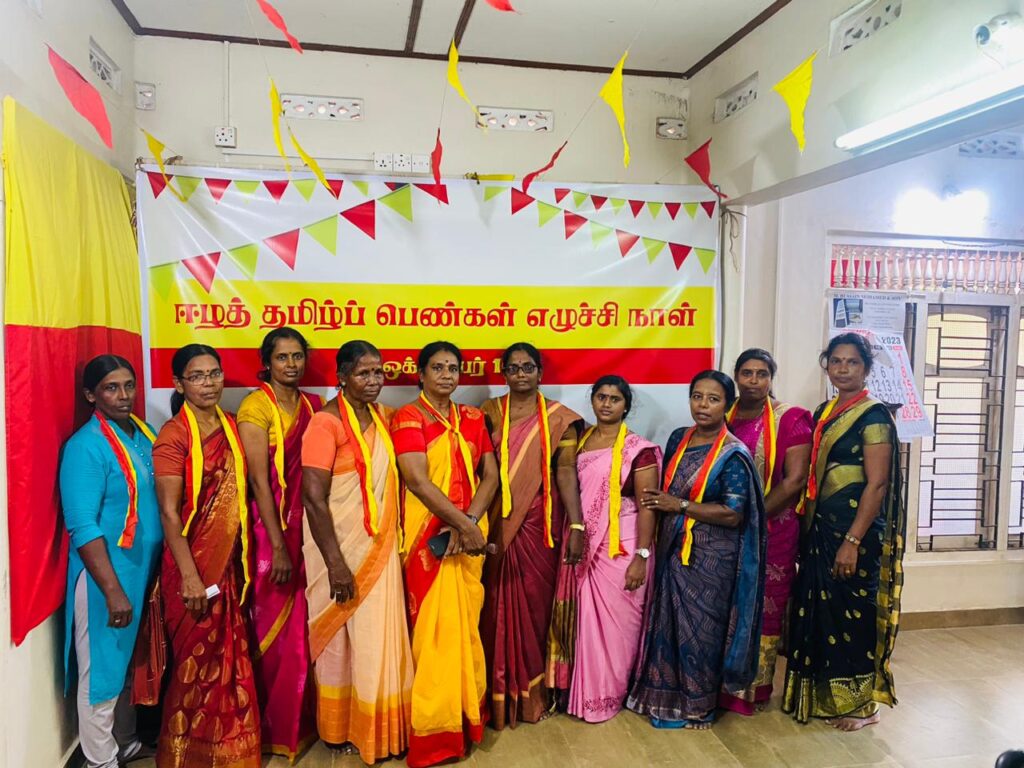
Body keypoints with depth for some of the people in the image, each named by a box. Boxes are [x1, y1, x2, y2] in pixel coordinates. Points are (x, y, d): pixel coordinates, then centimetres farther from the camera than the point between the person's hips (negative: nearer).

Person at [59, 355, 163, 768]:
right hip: (105, 576, -7)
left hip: (145, 570, 7)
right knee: (103, 670, 7)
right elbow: (82, 528, -20)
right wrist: (112, 590, -22)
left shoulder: (145, 434, 5)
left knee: (130, 664, 21)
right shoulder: (86, 446, -16)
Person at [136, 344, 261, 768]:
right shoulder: (173, 435, -14)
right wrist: (189, 576, -20)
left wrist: (242, 558, 11)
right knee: (196, 662, 7)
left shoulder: (231, 427, 6)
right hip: (193, 564, -6)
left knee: (229, 659, 16)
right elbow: (169, 512, -16)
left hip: (230, 561, 6)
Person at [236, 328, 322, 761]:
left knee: (303, 627, 13)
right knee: (273, 629, 6)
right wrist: (279, 546, -16)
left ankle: (300, 721, 31)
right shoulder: (256, 407, -10)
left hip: (306, 527, 5)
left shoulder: (313, 406, 7)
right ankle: (272, 728, 25)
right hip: (269, 527, -5)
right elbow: (259, 479, -14)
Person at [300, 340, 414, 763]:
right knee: (343, 638, 10)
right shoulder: (326, 422, -18)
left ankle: (376, 725, 35)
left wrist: (392, 542, 10)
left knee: (377, 635, 16)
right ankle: (342, 728, 30)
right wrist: (335, 564, -22)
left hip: (379, 547, 7)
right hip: (342, 549, -6)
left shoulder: (382, 415, 4)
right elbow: (313, 497, -21)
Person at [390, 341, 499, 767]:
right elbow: (417, 480, -16)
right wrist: (463, 523, -19)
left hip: (470, 534, 4)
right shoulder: (407, 417, -6)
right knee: (435, 625, 0)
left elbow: (490, 474, 4)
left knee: (466, 623, 11)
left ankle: (467, 714, 27)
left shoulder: (472, 418, 10)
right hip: (429, 535, -4)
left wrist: (470, 521, -11)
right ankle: (436, 726, 14)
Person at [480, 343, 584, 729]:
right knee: (497, 604, 4)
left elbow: (566, 472, -3)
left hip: (539, 524, -1)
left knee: (534, 602, 5)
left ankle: (531, 693, 23)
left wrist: (576, 525, -10)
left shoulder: (559, 418, 2)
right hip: (496, 523, 1)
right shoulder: (489, 412, 5)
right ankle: (497, 693, 20)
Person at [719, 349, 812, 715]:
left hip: (771, 530, -3)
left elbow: (795, 480, -11)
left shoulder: (789, 419, -5)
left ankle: (754, 687, 19)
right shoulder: (723, 419, 8)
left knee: (763, 608, 5)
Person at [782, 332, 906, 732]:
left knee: (852, 612, 3)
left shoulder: (873, 415, -11)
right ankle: (825, 695, 30)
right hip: (821, 527, 7)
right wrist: (808, 527, 10)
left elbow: (877, 484, -16)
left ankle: (861, 703, 21)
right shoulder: (824, 412, 11)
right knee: (819, 609, 14)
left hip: (856, 529, -7)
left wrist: (852, 541, -20)